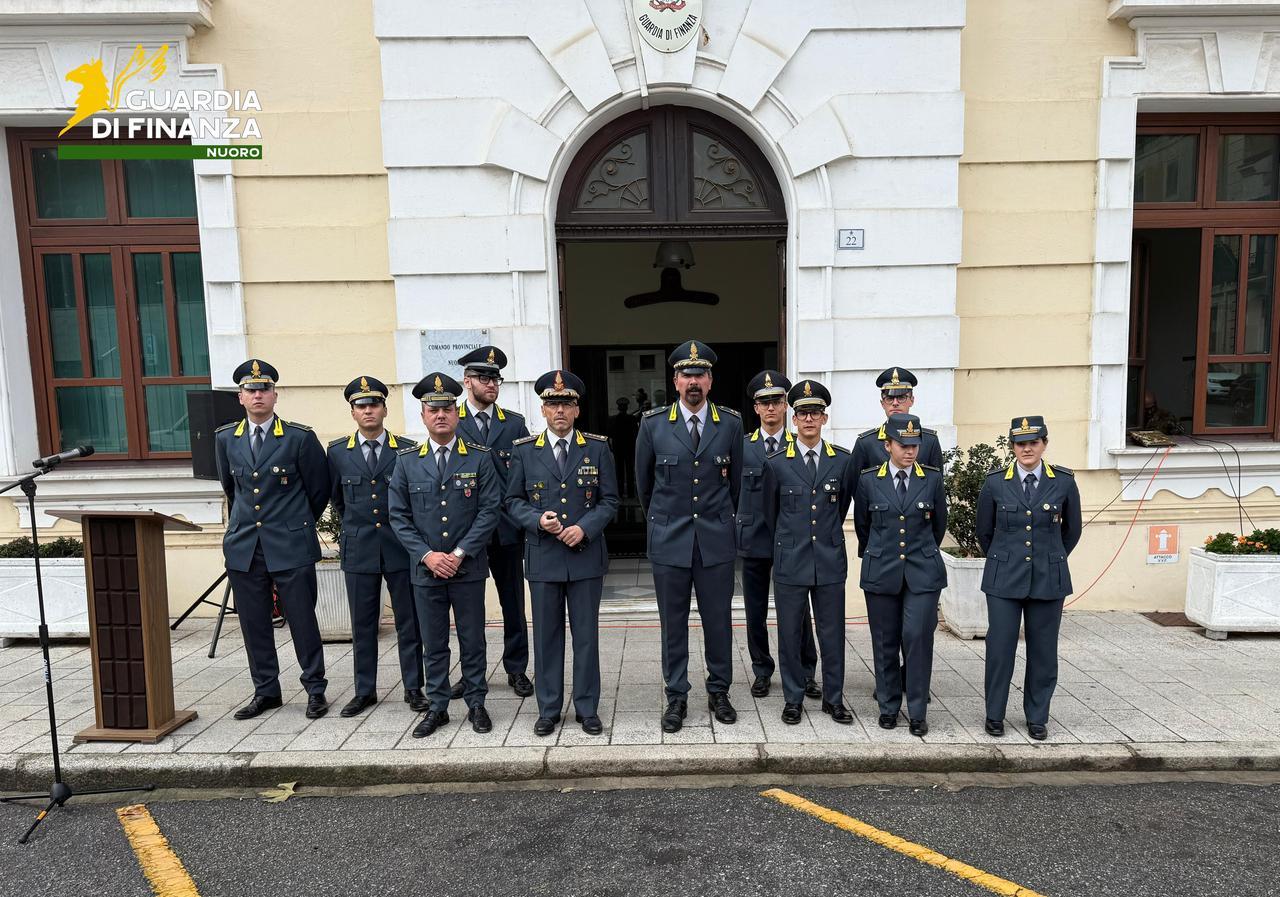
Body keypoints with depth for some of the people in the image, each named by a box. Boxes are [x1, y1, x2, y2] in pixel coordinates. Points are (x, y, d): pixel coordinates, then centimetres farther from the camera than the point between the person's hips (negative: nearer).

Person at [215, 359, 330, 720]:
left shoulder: (300, 437, -7)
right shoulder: (225, 438, 6)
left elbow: (319, 489, 3)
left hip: (291, 546, -4)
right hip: (244, 546, 4)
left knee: (303, 620, 2)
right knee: (253, 623, 11)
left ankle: (315, 689, 15)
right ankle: (265, 690, 25)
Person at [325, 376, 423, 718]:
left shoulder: (408, 449, -2)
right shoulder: (337, 452, 4)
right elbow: (335, 498, 17)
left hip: (401, 546, -1)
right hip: (358, 549, 2)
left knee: (409, 621, 6)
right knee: (362, 624, 9)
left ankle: (413, 687, 18)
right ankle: (364, 690, 22)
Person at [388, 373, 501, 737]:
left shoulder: (479, 458, -2)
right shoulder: (406, 461, 3)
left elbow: (489, 510, -6)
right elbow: (398, 515, 1)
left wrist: (459, 554, -13)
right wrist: (427, 555, -10)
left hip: (469, 568, -1)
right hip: (425, 568, 1)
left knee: (473, 640, 9)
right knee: (434, 643, 11)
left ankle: (476, 703, 24)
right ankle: (437, 707, 25)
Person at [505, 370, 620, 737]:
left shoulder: (598, 448, 2)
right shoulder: (524, 450, 4)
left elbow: (609, 500, 2)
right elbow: (514, 500, 6)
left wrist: (584, 527, -14)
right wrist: (538, 519, -14)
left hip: (586, 555, 0)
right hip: (542, 556, 1)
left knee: (586, 634, 7)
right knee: (546, 635, 9)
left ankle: (587, 708, 21)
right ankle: (548, 709, 22)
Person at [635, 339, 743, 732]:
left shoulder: (731, 423, -1)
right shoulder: (653, 424, -3)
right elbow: (643, 481, 11)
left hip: (716, 538, 1)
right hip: (668, 538, 0)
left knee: (718, 619, 9)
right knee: (673, 623, 8)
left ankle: (719, 691, 26)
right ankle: (676, 696, 21)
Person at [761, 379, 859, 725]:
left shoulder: (843, 460, 1)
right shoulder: (776, 463, -2)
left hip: (830, 561, 1)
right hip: (789, 563, -1)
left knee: (832, 633, 9)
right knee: (790, 633, 7)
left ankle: (834, 699, 25)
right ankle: (793, 699, 22)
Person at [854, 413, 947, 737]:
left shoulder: (932, 478, 0)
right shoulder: (869, 479, -2)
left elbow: (939, 524, 13)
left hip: (923, 572, 0)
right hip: (881, 572, 1)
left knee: (918, 637, -7)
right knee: (886, 641, 8)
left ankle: (918, 711, 7)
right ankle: (888, 707, 23)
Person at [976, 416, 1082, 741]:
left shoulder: (1064, 481, -2)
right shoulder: (995, 482, -3)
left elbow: (1071, 530, 13)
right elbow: (984, 532, 11)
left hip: (1048, 579, 1)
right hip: (1004, 578, -1)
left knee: (1043, 649, 8)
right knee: (1000, 646, 1)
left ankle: (1037, 718, 23)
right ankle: (994, 715, 16)